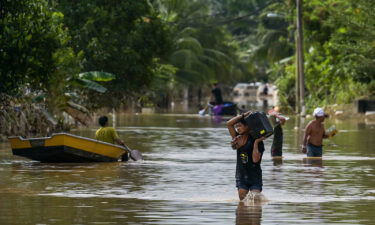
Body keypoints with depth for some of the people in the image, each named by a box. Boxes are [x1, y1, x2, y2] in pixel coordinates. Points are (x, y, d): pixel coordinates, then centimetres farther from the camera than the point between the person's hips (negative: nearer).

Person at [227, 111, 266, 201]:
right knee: (243, 201, -5)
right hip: (241, 175, 4)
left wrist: (256, 143, -19)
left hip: (254, 176, -4)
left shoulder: (258, 142, -6)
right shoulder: (239, 138, 7)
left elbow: (255, 159, -18)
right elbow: (229, 124, 0)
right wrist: (243, 115, -4)